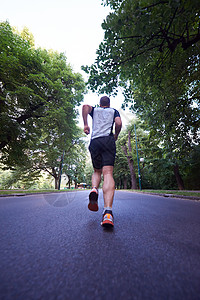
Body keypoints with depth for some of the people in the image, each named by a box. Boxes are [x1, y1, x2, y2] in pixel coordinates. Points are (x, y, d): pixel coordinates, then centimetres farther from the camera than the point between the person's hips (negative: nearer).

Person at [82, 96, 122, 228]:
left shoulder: (94, 110, 26)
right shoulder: (114, 111, 23)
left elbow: (85, 106, 4)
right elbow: (119, 123, 3)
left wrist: (85, 124, 3)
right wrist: (116, 136, 19)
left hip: (94, 142, 2)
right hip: (108, 140, -1)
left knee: (97, 171, 17)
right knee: (108, 173, -15)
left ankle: (94, 190, -14)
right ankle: (108, 212, -30)